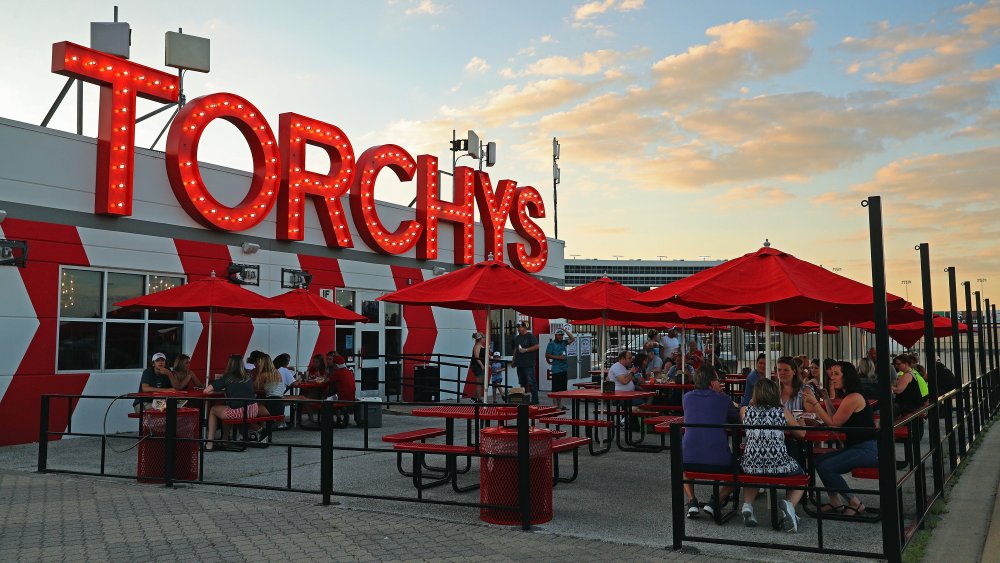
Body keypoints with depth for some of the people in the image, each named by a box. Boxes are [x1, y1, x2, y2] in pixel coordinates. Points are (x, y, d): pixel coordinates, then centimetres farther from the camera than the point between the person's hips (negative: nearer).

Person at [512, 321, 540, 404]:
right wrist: (514, 361, 18)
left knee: (531, 382, -8)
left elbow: (536, 346, -12)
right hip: (520, 364, 7)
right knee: (522, 383, 10)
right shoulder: (517, 338, 17)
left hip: (528, 364, -7)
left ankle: (535, 400, -5)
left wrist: (526, 350, -16)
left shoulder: (530, 336, -5)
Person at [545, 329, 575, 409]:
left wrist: (565, 330, 6)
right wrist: (558, 357, -14)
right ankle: (555, 405, 0)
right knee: (556, 389, -4)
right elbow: (547, 355, -8)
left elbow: (572, 339, 10)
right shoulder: (551, 344, -4)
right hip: (556, 369, -6)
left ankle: (560, 405, 16)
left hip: (564, 369, 6)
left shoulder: (563, 342, 12)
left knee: (563, 388, 9)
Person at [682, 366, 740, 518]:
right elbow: (737, 419, 19)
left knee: (682, 467, 38)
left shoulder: (687, 397, 9)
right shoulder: (722, 398, 2)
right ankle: (715, 501, 7)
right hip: (719, 462, -2)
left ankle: (692, 502, 14)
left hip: (689, 460, 2)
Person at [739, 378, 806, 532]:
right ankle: (789, 504, 0)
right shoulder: (783, 411, 8)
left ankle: (747, 505, 14)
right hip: (779, 466, -2)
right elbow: (802, 433, 17)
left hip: (751, 466, 2)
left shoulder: (746, 411, 10)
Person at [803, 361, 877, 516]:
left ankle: (856, 504, -6)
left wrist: (815, 403, -13)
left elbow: (833, 423, -14)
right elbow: (835, 420, 15)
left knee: (825, 467, -20)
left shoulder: (854, 398, -16)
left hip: (867, 450, -10)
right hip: (856, 447, 10)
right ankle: (835, 501, 11)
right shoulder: (850, 397, 15)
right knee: (820, 461, 4)